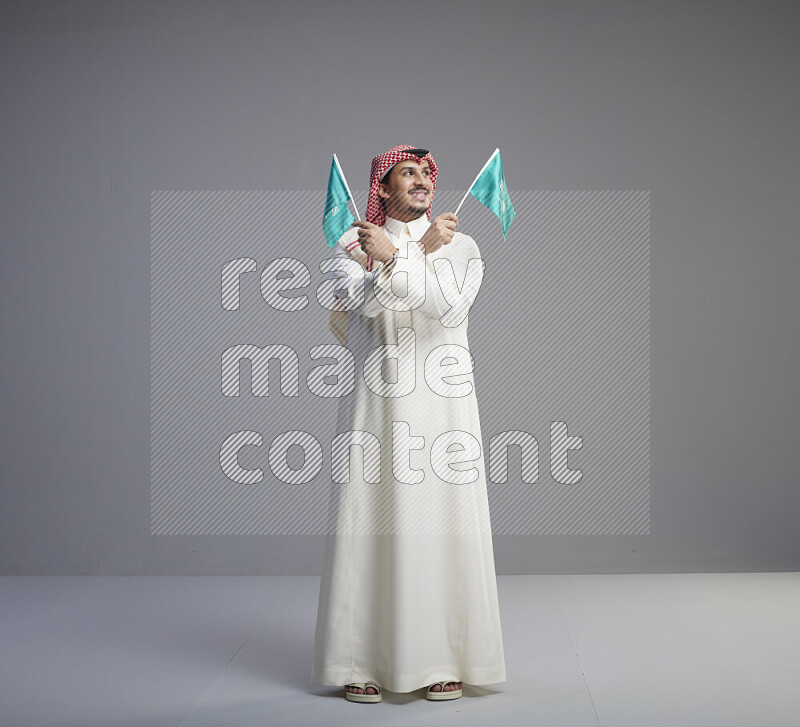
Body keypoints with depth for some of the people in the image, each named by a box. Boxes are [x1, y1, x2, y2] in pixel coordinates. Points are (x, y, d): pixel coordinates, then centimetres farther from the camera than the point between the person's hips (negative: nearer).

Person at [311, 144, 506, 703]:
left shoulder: (461, 245, 9)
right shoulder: (353, 245, 9)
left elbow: (450, 307, -10)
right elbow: (362, 301, -12)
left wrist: (394, 256, -14)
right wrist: (421, 249, -15)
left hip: (443, 406, 0)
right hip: (376, 407, 0)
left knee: (443, 528, 0)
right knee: (370, 529, -1)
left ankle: (446, 661, 10)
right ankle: (364, 662, 8)